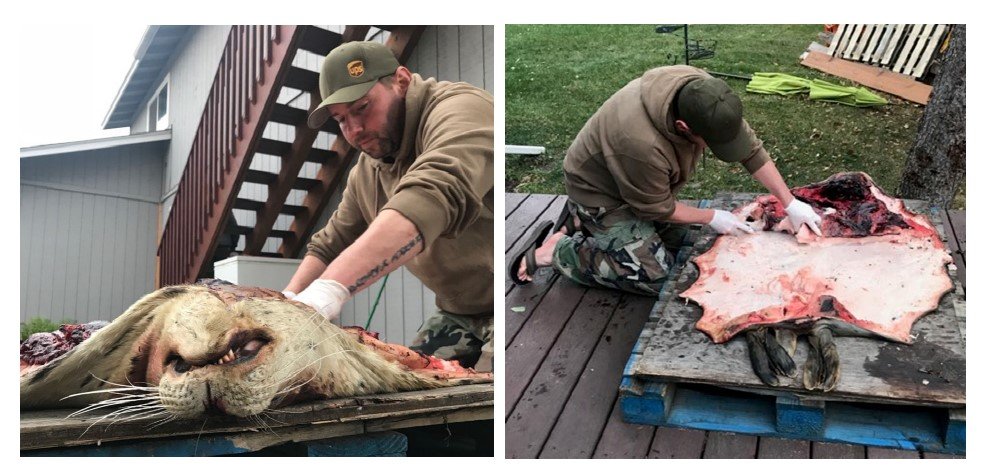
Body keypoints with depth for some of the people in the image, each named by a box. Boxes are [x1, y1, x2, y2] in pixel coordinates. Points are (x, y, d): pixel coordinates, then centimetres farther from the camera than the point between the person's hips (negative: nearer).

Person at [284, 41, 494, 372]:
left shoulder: (458, 108, -20)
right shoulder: (366, 171, 8)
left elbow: (430, 198, -38)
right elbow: (332, 243, 16)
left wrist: (330, 288, -46)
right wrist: (289, 298, -4)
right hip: (459, 314, 8)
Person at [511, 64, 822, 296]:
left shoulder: (704, 94, -21)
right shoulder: (641, 143, -41)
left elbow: (751, 148, -9)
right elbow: (657, 208, -22)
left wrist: (791, 204, -9)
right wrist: (713, 218, -11)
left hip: (641, 182, 8)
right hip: (600, 191, -8)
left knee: (676, 237, 15)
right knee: (654, 275, -11)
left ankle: (582, 222, 20)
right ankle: (555, 251, -3)